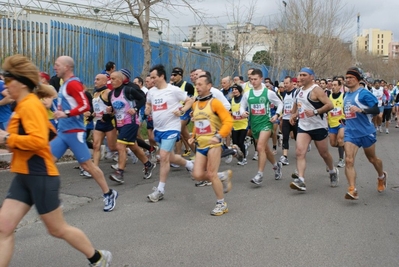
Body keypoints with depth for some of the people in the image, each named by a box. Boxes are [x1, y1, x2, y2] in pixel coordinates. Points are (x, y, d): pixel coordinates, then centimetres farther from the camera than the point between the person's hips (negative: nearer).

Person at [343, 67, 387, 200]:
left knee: (372, 158, 15)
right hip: (350, 132, 5)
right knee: (349, 160, -13)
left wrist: (360, 110, -30)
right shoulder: (346, 95, 10)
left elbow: (376, 110, -18)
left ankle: (382, 176, 45)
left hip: (366, 132, -5)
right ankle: (352, 190, -16)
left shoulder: (364, 93, -12)